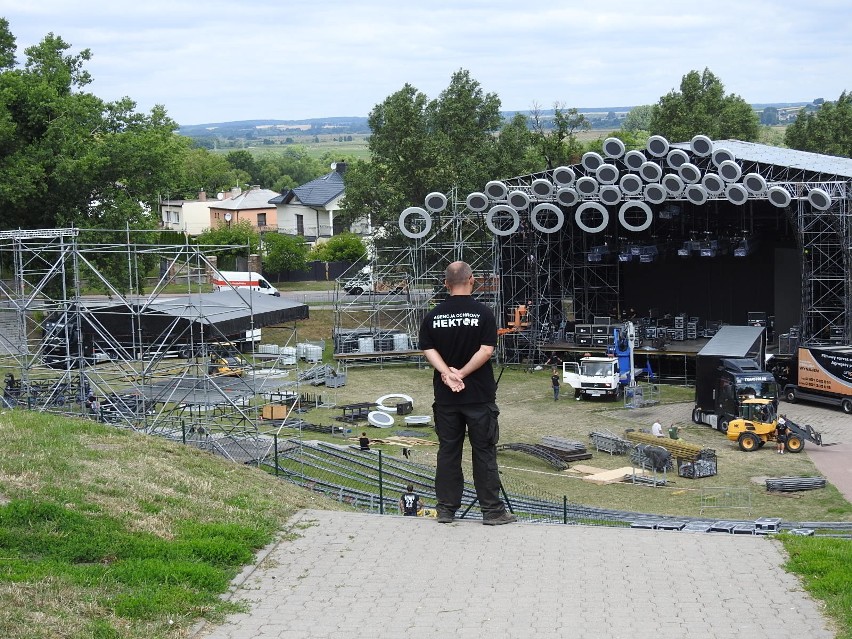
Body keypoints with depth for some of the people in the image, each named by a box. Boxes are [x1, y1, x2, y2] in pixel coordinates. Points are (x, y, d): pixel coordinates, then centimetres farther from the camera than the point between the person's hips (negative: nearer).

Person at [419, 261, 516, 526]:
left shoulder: (433, 316, 2)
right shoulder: (483, 313, -8)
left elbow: (428, 350, -6)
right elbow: (486, 350, -14)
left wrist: (448, 373, -15)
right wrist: (461, 373, -12)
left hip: (445, 395, 3)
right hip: (479, 394, -3)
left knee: (448, 451, 9)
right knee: (484, 452, 3)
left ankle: (446, 509, 12)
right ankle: (492, 510, 5)